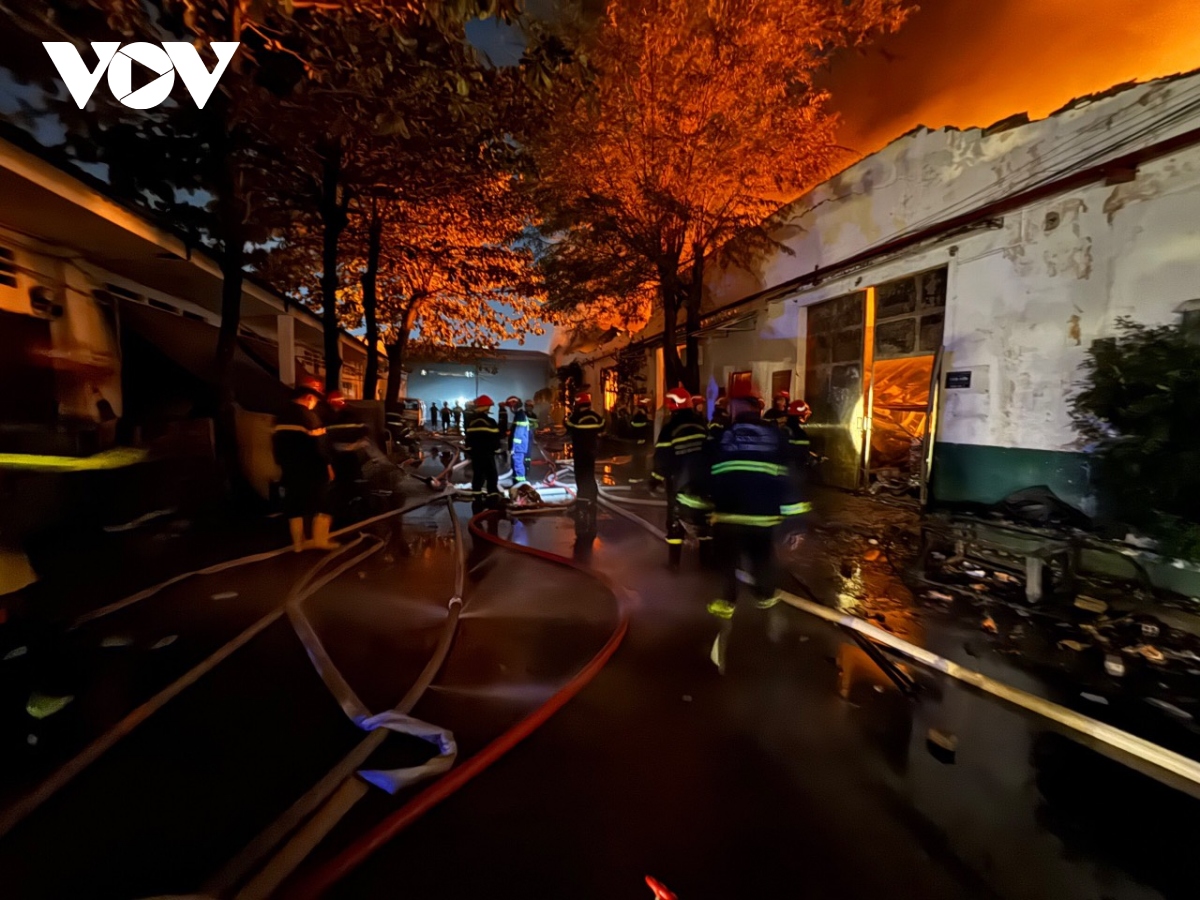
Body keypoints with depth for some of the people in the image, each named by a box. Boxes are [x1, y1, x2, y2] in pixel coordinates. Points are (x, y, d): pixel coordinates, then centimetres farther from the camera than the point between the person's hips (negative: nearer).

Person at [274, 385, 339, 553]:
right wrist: (328, 464, -11)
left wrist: (283, 465, 24)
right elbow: (319, 444, -18)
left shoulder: (282, 417, 12)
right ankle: (320, 540, 3)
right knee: (321, 504, 4)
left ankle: (298, 543, 15)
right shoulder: (309, 416, -14)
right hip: (312, 470, -7)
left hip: (291, 470, 7)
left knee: (295, 506, 11)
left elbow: (278, 443, 17)